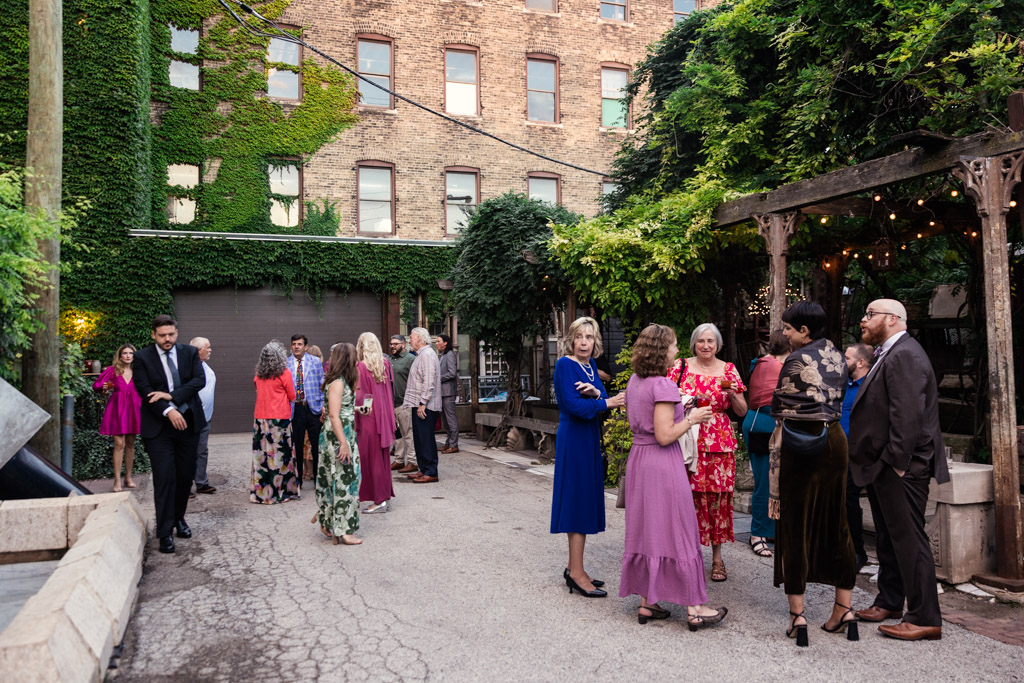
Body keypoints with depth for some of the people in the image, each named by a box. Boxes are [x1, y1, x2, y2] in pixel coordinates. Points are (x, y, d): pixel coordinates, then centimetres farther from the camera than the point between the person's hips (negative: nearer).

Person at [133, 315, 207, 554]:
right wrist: (168, 411, -22)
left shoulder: (190, 353, 5)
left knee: (186, 475, 11)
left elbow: (200, 380, -7)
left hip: (188, 422, 3)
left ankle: (179, 518, 32)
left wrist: (171, 395, -18)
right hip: (159, 426, -3)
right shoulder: (142, 358, -2)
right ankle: (165, 532, 1)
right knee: (165, 478, -7)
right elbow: (145, 391, -10)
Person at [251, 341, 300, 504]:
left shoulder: (259, 374, 6)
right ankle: (280, 491, 8)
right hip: (280, 419, -4)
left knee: (262, 454, 7)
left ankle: (260, 491, 13)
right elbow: (292, 397, 1)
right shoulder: (284, 373, -7)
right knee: (280, 454, 2)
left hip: (260, 419, 4)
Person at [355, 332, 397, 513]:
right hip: (384, 417, 6)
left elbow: (359, 395, -16)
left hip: (368, 417, -6)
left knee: (372, 458, 2)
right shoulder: (385, 364, 3)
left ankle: (379, 500, 6)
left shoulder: (361, 367, -15)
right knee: (383, 457, 15)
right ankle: (385, 495, 23)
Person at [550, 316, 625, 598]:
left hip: (589, 437, 8)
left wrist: (595, 392, -14)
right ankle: (576, 572, 1)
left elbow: (604, 398, 8)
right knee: (578, 497, -6)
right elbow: (573, 404, -19)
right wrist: (606, 403, -11)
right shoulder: (565, 364, -11)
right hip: (573, 437, -8)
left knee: (586, 499, 11)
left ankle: (574, 568, 20)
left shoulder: (591, 365, 12)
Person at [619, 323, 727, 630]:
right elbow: (665, 436, -21)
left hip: (638, 456, 8)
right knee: (677, 531, 0)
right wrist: (692, 418, -7)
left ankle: (646, 602, 20)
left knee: (645, 528, 13)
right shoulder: (663, 385, -18)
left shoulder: (635, 381, 8)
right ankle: (694, 608, 10)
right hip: (663, 462, -8)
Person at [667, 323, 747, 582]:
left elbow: (742, 411, 9)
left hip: (720, 444, 1)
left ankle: (717, 556, 14)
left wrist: (732, 393, -9)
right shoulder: (680, 367, 4)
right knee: (690, 495, -3)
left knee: (718, 496, 0)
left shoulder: (728, 370, 7)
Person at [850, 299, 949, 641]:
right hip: (884, 468, 11)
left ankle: (925, 619, 5)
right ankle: (889, 602, 31)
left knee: (909, 539, -4)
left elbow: (908, 415, -24)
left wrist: (897, 463, -22)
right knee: (888, 537, 18)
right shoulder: (889, 355, 17)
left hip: (900, 469, -11)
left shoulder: (904, 355, -16)